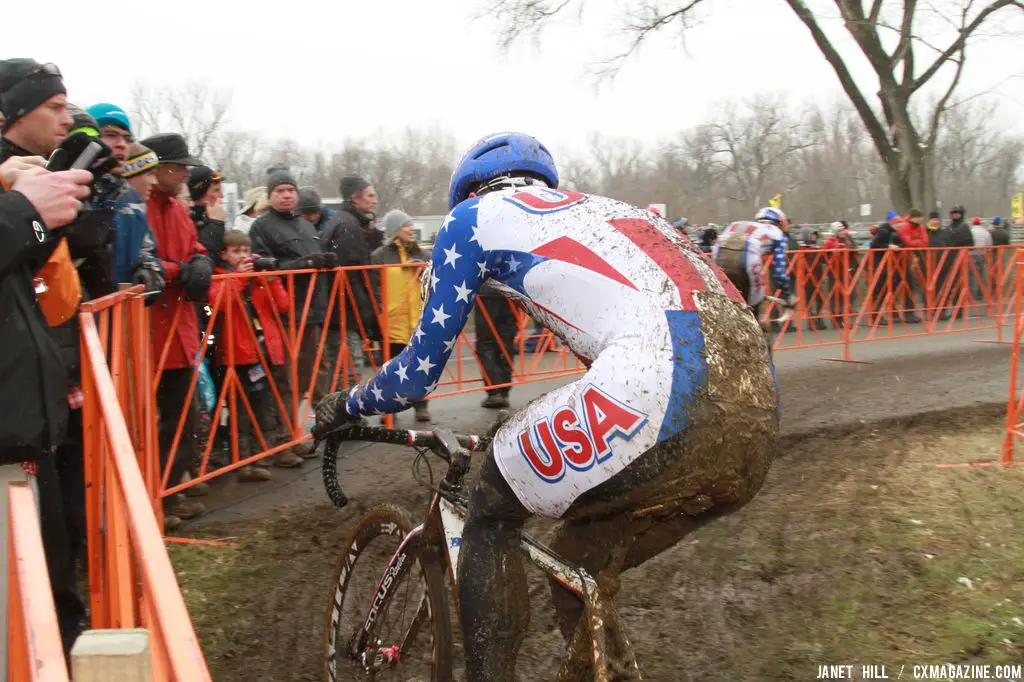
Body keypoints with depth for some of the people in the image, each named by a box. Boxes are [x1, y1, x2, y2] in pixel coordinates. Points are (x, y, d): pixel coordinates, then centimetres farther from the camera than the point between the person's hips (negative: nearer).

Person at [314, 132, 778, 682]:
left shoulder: (474, 215, 16)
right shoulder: (599, 208, 35)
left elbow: (421, 370, 18)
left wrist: (346, 406, 38)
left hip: (660, 397, -7)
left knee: (491, 512, 17)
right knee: (583, 572, 27)